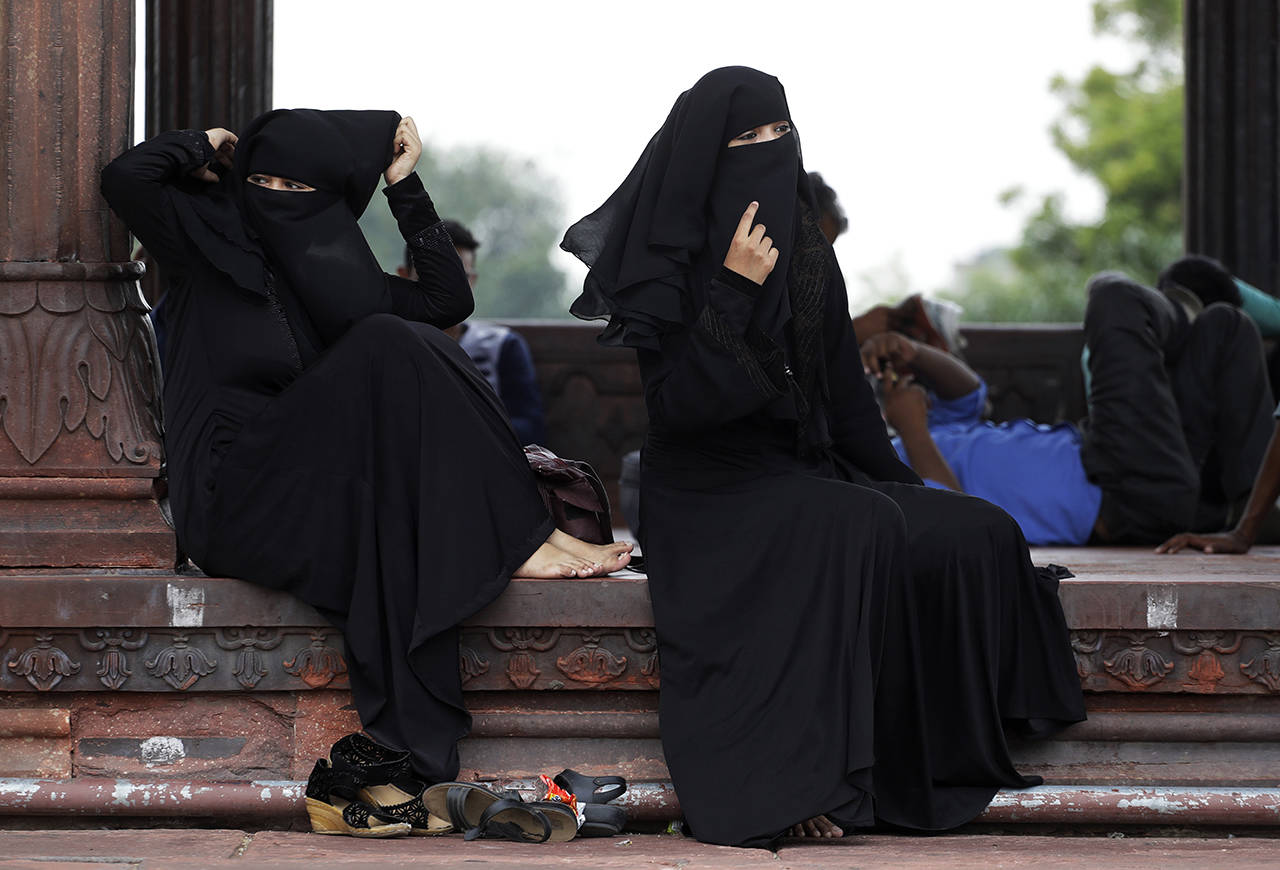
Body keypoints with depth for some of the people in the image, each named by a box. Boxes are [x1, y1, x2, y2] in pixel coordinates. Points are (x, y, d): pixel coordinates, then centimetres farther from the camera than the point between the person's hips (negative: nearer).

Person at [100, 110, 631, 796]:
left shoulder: (332, 269, 23)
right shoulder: (205, 239, 9)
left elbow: (449, 300, 16)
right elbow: (123, 178, -10)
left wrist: (405, 187, 16)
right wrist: (205, 146, 8)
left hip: (316, 493, 7)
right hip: (231, 498, -7)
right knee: (389, 348, -21)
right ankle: (516, 541, -23)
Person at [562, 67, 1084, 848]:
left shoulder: (806, 253, 11)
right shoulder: (670, 263, -7)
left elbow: (845, 392, 15)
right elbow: (676, 405, -17)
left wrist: (907, 489, 6)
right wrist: (733, 294, -21)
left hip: (809, 475, 7)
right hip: (710, 490, -7)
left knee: (977, 534, -15)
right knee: (858, 529, -35)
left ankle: (949, 761, -14)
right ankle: (803, 778, -35)